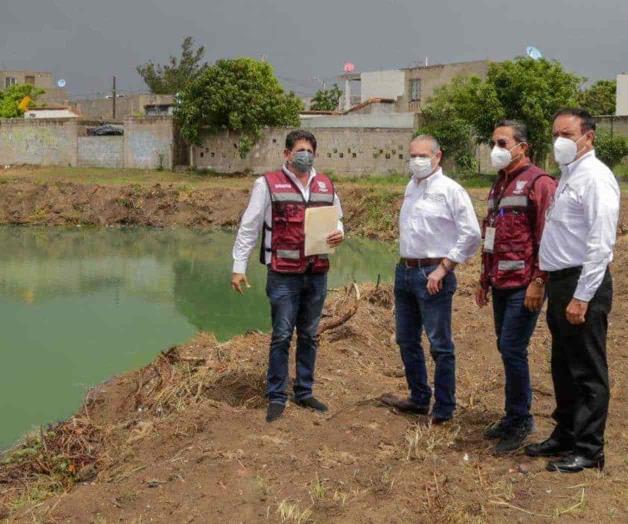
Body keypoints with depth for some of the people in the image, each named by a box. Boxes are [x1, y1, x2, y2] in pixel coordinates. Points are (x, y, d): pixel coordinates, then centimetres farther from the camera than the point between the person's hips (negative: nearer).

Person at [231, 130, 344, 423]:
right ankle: (276, 398, 12)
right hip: (283, 275, -5)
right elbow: (248, 227, -4)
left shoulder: (325, 185, 9)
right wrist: (239, 267, -8)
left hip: (317, 274, 5)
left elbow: (337, 219, 21)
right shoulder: (268, 184, -5)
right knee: (281, 337, 0)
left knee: (309, 336, 13)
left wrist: (338, 233, -3)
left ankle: (304, 392, 26)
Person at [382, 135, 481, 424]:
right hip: (404, 270, 8)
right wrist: (405, 264, 14)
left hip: (432, 274, -8)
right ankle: (418, 398, 30)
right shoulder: (411, 187, 12)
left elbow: (471, 235, -15)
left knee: (440, 344, -1)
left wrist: (442, 269, -16)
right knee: (406, 340, 16)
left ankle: (444, 409, 8)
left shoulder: (450, 190, -11)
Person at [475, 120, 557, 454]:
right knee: (507, 349, 12)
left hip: (524, 285, -8)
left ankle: (519, 420, 4)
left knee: (512, 350, -9)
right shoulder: (499, 185, 17)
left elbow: (546, 237, -15)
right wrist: (484, 280, 20)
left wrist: (538, 281, -19)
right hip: (500, 284, 8)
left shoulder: (538, 183, -9)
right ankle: (514, 416, 22)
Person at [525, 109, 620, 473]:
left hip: (583, 285, -9)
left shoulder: (595, 178, -14)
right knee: (564, 367, 18)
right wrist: (553, 285, 16)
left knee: (588, 373, 0)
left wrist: (581, 298, -21)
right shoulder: (568, 175, 15)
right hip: (560, 281, 10)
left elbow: (601, 244, -20)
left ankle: (589, 450, 10)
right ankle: (565, 436, 31)